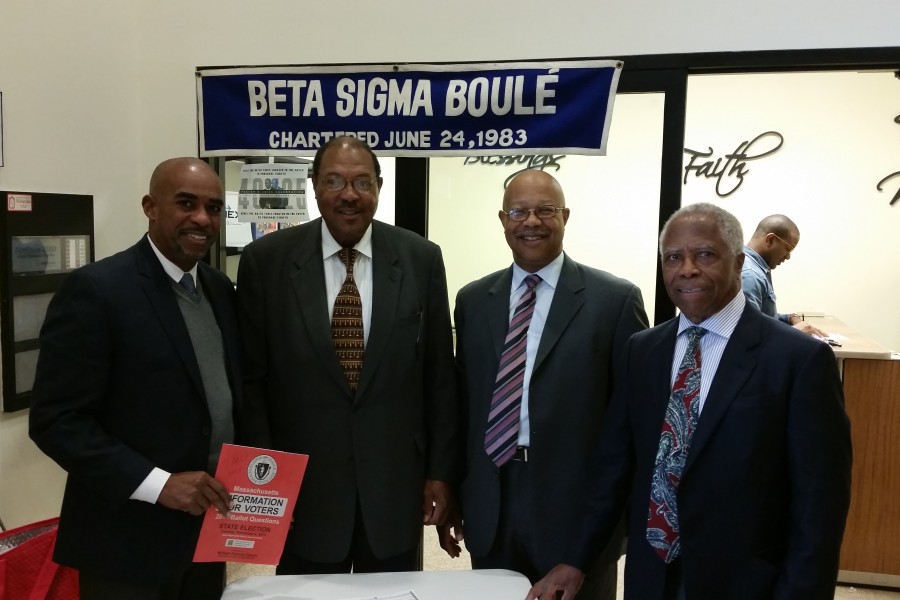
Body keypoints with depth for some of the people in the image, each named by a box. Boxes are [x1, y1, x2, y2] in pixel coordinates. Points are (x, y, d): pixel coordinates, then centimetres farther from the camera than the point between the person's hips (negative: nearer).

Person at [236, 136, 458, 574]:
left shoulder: (421, 259, -3)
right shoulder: (266, 260, -5)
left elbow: (439, 376, 0)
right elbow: (252, 377, -1)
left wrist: (440, 472, 1)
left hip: (396, 484, 1)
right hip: (302, 485, 0)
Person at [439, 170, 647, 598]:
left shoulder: (615, 299, -6)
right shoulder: (472, 300, 6)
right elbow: (463, 402, 9)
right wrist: (452, 496, 10)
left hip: (578, 510, -3)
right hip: (489, 512, 4)